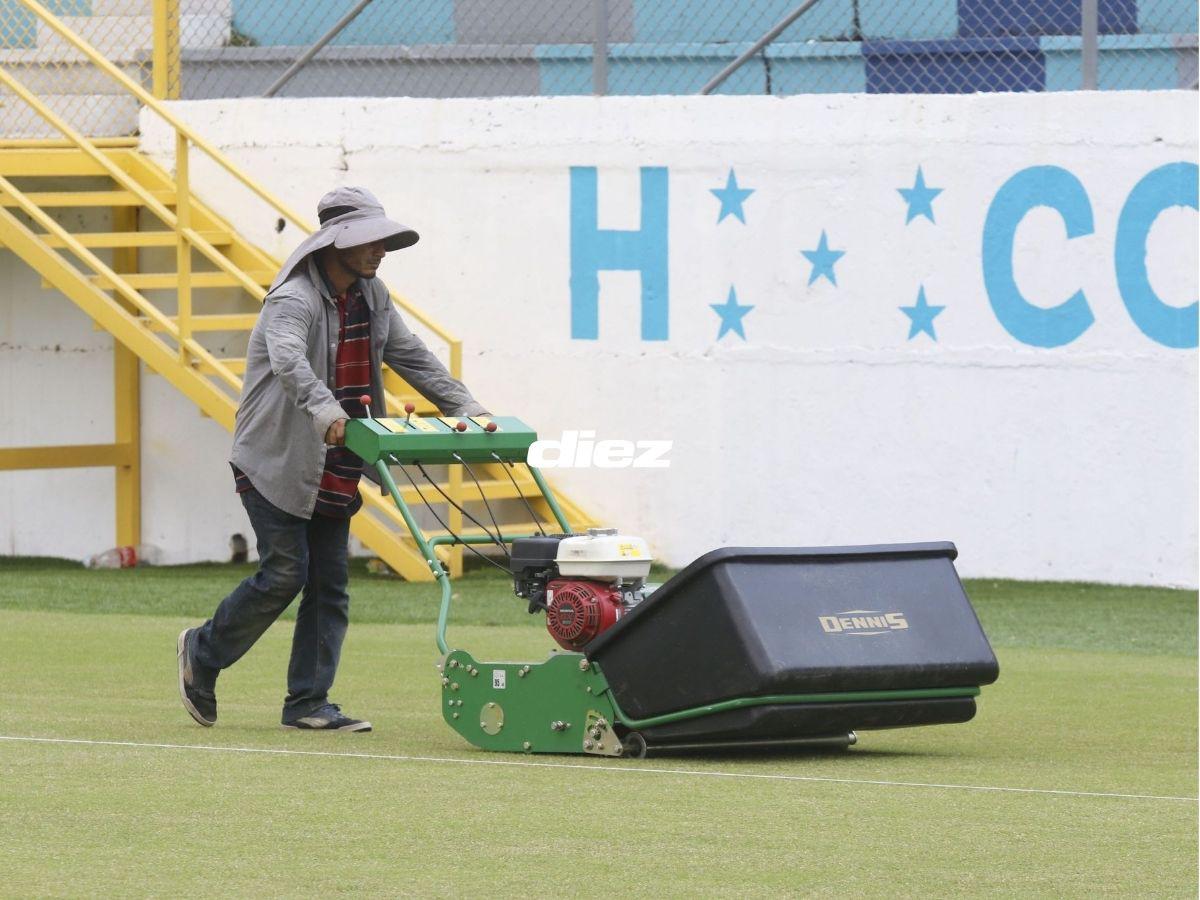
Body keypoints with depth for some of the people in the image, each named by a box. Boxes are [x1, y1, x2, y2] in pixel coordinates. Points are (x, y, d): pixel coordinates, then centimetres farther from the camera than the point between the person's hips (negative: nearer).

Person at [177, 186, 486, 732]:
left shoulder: (371, 298, 9)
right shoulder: (293, 299, -18)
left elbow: (412, 357, 17)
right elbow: (288, 362, -37)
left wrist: (463, 407, 5)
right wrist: (324, 408, -55)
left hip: (332, 473, 8)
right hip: (276, 462, -8)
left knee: (330, 585, 2)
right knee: (284, 575, -10)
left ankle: (308, 703, 5)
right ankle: (203, 652, 12)